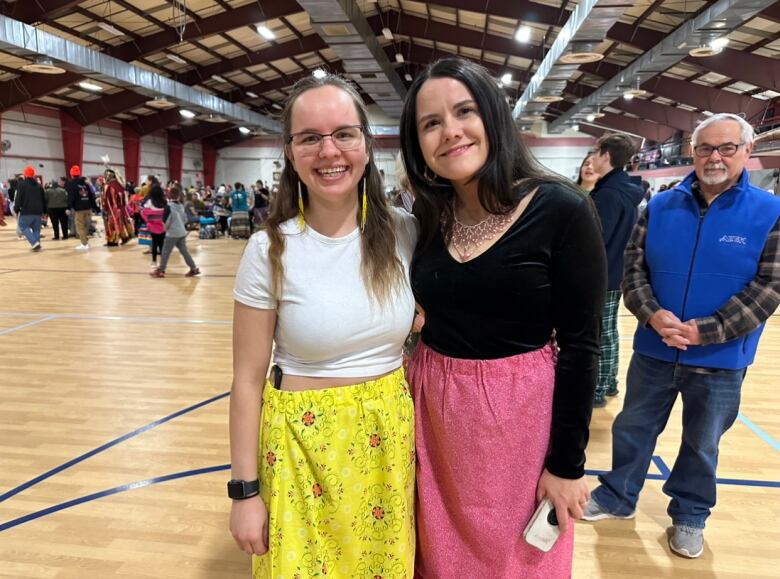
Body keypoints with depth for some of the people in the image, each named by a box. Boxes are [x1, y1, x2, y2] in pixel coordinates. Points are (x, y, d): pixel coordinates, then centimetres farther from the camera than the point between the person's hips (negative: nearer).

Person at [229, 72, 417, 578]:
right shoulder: (270, 250, -13)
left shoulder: (405, 234, -6)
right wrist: (245, 490, -5)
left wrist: (419, 427, 8)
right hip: (302, 442, -2)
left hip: (389, 438, 3)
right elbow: (248, 380, -8)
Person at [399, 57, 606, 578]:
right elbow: (434, 314, 8)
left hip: (519, 413, -4)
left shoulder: (561, 209, -15)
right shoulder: (428, 217, -1)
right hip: (433, 409, 4)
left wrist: (567, 463, -10)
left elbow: (581, 344, -13)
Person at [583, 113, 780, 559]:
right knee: (633, 428, 15)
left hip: (720, 360, -1)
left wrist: (705, 332, -19)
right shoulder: (660, 207, 0)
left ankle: (690, 515, 38)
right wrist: (653, 315, -18)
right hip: (654, 350, 2)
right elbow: (633, 267, -1)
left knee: (702, 445, 16)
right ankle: (617, 497, 36)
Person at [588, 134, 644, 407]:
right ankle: (609, 383, 29)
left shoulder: (609, 193, -21)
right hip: (616, 273, 9)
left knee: (600, 335, 0)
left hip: (601, 277, -9)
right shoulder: (627, 190, 10)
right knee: (608, 332, 18)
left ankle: (597, 391, 10)